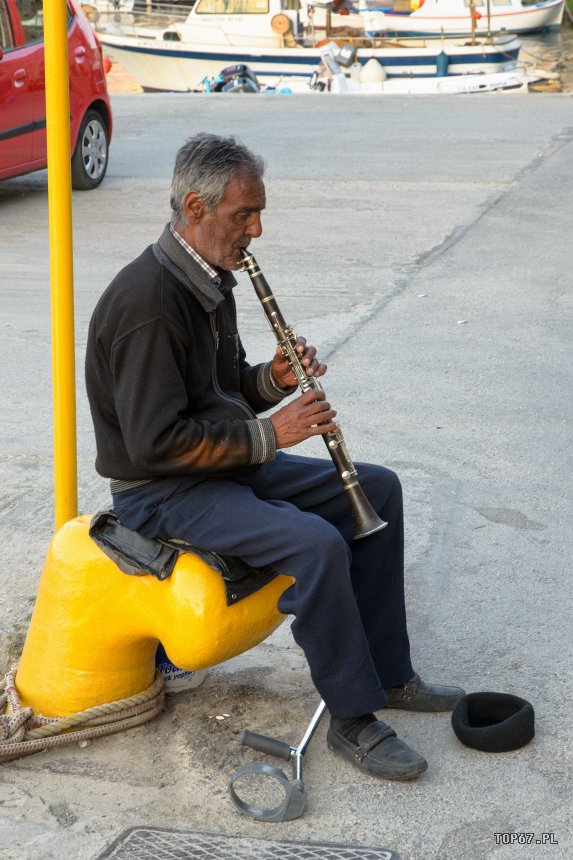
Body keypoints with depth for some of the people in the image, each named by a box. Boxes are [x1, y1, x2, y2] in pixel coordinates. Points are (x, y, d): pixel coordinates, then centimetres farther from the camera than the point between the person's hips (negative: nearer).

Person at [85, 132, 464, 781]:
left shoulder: (209, 278, 8)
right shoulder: (149, 300, -24)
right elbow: (156, 441, -27)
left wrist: (273, 380, -3)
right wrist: (266, 436, -22)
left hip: (230, 461, 10)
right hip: (160, 490, -10)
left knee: (377, 488, 3)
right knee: (317, 544, -30)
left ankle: (387, 672, 11)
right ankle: (352, 720, -11)